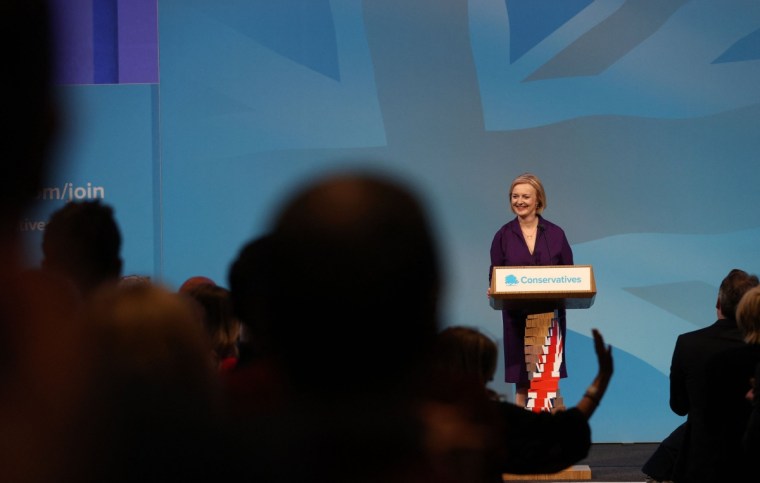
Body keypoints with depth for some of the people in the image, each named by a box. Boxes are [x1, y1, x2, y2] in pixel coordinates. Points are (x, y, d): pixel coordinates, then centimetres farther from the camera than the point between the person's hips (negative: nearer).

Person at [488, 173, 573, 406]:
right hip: (517, 315, 0)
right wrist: (493, 291, -17)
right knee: (521, 382, 0)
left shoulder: (555, 234, 4)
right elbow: (494, 276, 5)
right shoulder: (504, 236, 4)